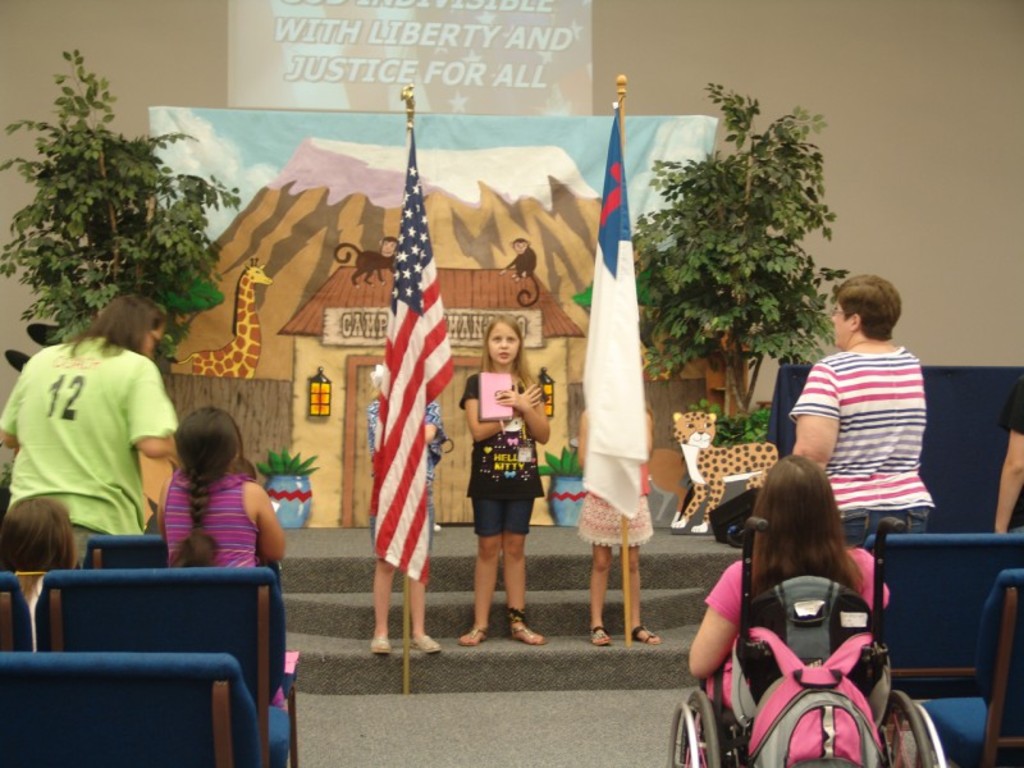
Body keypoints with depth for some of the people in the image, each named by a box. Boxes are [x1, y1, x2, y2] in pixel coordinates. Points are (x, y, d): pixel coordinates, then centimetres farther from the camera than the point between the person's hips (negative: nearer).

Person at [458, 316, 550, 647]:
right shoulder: (476, 383, -2)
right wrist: (515, 409, -13)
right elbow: (478, 430, -15)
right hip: (488, 477, -3)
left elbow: (544, 435, 1)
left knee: (515, 547, 7)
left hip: (522, 477, 3)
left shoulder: (529, 385, 8)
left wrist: (525, 407, -14)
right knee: (488, 548, -1)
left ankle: (517, 622, 11)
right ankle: (480, 625, 3)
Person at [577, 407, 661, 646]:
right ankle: (597, 624, 8)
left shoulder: (642, 416, 3)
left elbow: (644, 449, -12)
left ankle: (635, 624, 12)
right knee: (601, 562, 3)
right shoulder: (591, 415, 1)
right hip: (600, 497, -1)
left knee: (632, 562, 6)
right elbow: (584, 459, -4)